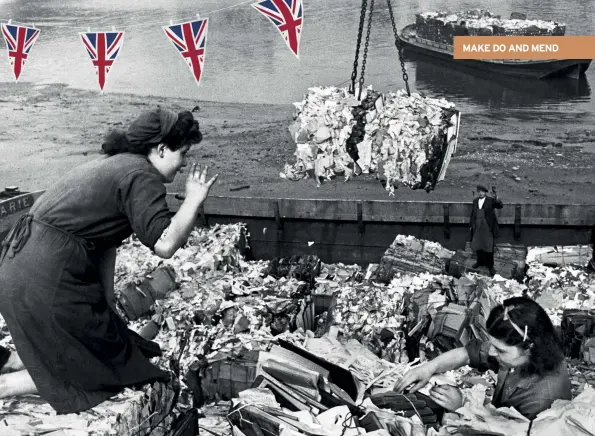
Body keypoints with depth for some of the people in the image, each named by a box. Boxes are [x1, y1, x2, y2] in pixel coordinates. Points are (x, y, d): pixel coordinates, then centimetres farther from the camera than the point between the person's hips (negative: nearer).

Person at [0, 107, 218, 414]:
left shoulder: (116, 166, 20)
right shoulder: (142, 176, -12)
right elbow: (164, 244, -23)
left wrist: (107, 305, 17)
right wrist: (194, 200, -9)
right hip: (47, 280, -10)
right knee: (102, 368, 5)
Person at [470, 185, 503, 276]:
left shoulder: (491, 200, -6)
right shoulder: (475, 201, 9)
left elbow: (500, 206, -21)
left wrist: (497, 199, -40)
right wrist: (471, 224, 11)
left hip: (488, 227, -5)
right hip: (477, 227, 5)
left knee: (488, 246, 0)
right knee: (477, 245, 13)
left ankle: (490, 265, 10)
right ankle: (480, 262, 32)